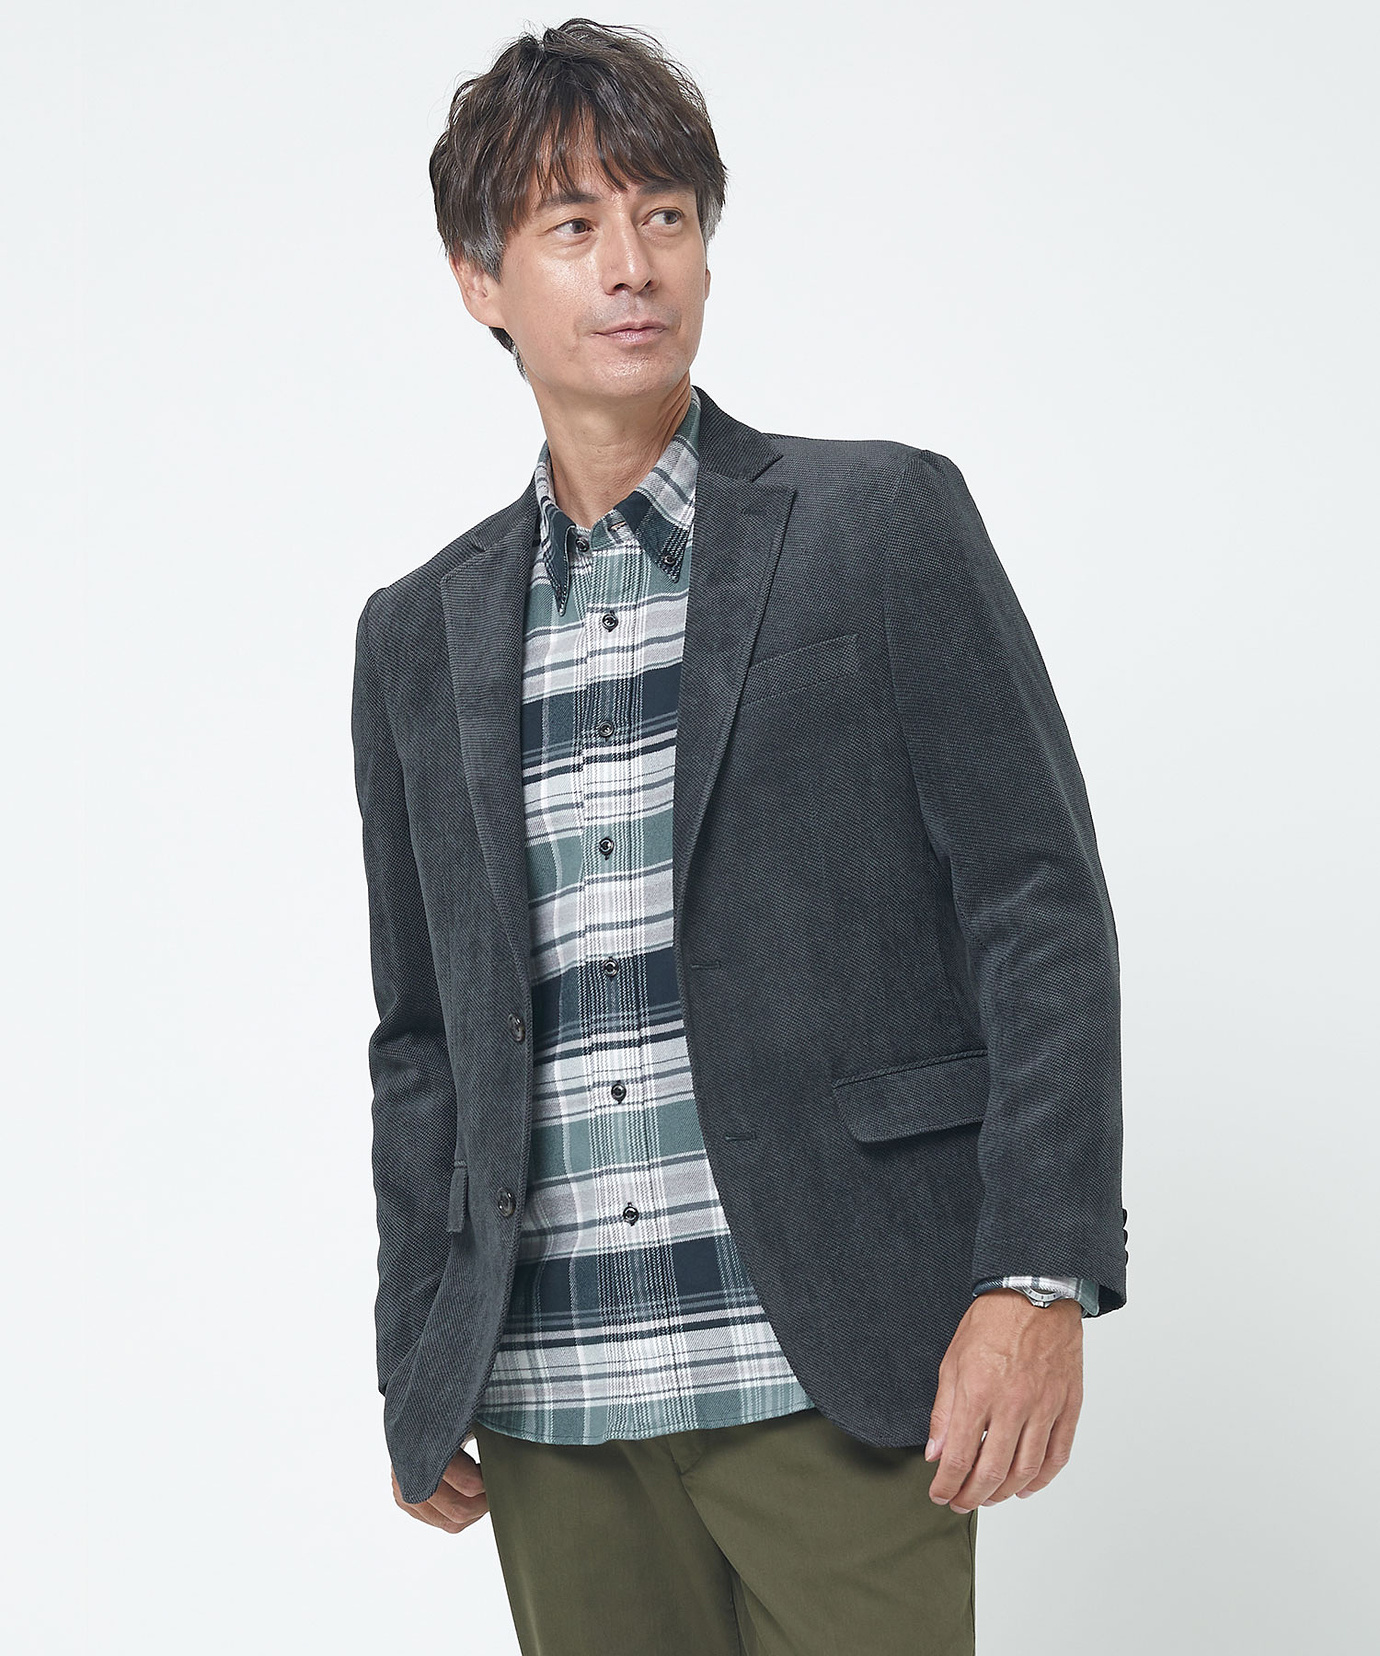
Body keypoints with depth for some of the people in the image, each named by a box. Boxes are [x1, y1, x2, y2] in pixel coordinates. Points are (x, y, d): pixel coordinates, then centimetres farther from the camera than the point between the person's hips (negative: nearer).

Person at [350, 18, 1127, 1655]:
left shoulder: (882, 520, 2)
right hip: (551, 1405, 4)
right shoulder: (420, 635, 13)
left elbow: (1042, 907, -3)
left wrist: (1038, 1279, -12)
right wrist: (417, 1371, 14)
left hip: (832, 1375, -3)